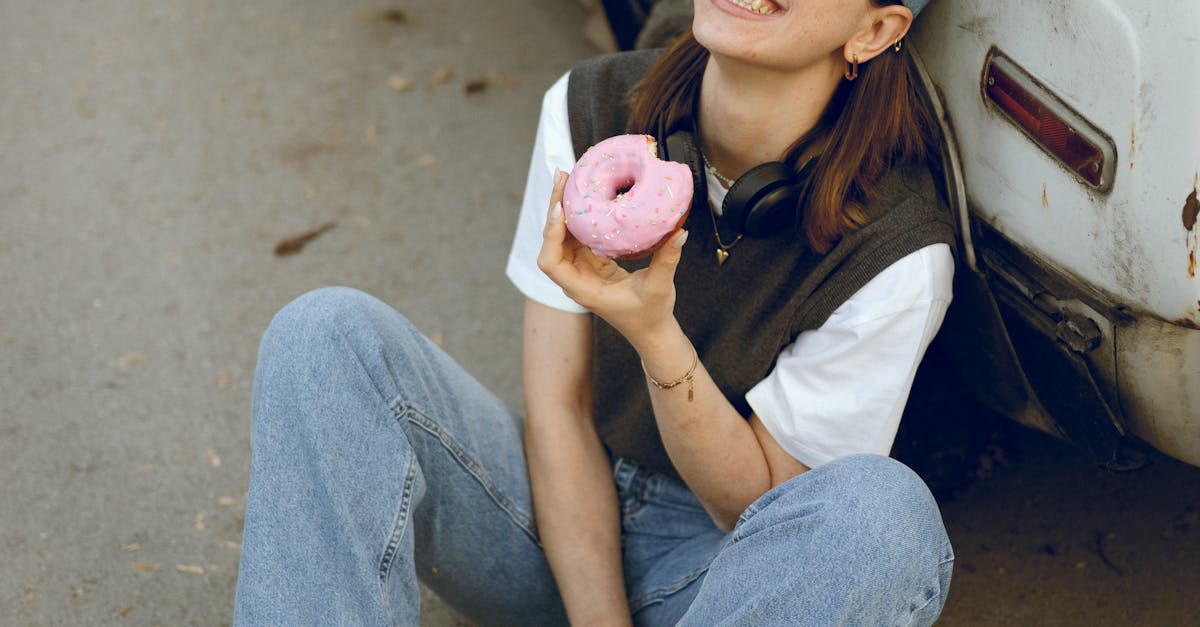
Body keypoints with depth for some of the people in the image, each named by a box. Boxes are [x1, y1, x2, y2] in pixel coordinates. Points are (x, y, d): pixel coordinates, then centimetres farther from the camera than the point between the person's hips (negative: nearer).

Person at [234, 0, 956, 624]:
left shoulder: (897, 251, -21)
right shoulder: (590, 108, -11)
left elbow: (763, 510, -15)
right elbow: (556, 409, -9)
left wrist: (655, 334, -32)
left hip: (721, 568, -2)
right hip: (562, 513, 3)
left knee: (883, 512, -36)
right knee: (329, 330, -20)